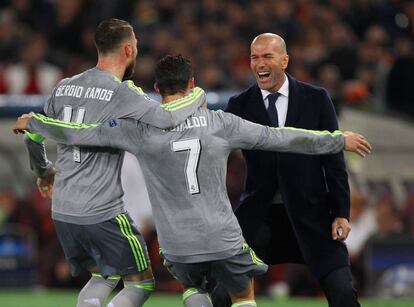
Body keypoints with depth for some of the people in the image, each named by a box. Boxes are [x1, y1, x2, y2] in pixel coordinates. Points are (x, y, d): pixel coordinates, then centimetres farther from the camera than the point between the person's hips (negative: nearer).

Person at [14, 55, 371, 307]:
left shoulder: (141, 128, -7)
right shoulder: (219, 123, -4)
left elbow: (77, 133, -3)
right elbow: (281, 138, 1)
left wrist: (31, 122, 15)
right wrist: (339, 140, 12)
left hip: (177, 245, 1)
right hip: (224, 237, -1)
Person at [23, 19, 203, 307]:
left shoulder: (64, 87, 8)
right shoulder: (121, 93, -13)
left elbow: (33, 136, 17)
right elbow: (167, 119, -26)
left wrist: (44, 171, 37)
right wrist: (196, 97, -4)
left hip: (62, 211, 7)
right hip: (103, 213, -7)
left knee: (103, 277, 25)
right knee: (141, 283, 6)